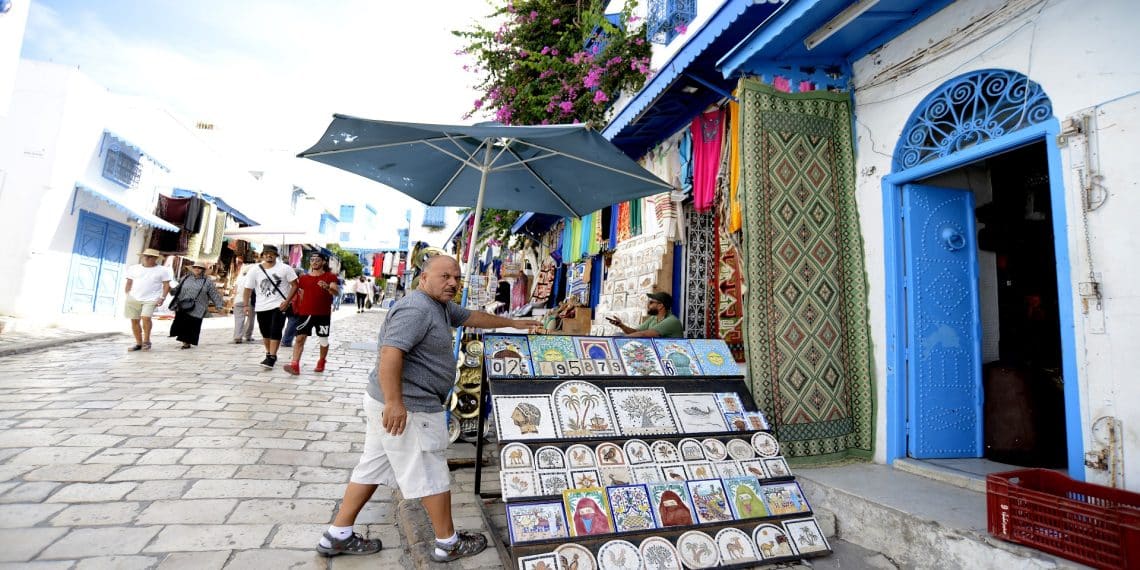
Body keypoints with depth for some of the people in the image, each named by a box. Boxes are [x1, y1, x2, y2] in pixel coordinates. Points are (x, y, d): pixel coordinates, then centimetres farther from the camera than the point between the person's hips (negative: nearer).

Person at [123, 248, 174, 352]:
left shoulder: (162, 270, 1)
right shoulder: (134, 268, 10)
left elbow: (166, 285, 0)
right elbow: (129, 283, 15)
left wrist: (162, 297, -9)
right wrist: (127, 296, 8)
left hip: (151, 299, -4)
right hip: (133, 298, 4)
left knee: (146, 318, -21)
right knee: (134, 320, 5)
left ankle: (146, 341, -6)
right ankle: (138, 343, 15)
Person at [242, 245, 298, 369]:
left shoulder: (285, 268, -6)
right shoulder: (255, 270, 1)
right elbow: (247, 289, 3)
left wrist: (287, 301, -13)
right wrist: (246, 305, -6)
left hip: (279, 306, -3)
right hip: (261, 307, 4)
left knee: (275, 332, -12)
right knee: (265, 333, 14)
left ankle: (271, 358, -10)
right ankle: (269, 353, 32)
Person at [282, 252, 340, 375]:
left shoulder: (330, 277, -2)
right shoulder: (303, 278, 9)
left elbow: (337, 293, -17)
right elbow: (294, 288, 22)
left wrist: (327, 287, -36)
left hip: (323, 314, -2)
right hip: (305, 313, 2)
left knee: (323, 340, 9)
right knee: (300, 338, -9)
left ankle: (321, 362, 31)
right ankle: (295, 365, -13)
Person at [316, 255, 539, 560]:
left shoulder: (441, 306, 13)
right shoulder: (416, 308, -21)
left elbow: (473, 317, 25)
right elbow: (390, 353, -29)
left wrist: (512, 323, 31)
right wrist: (395, 402, -32)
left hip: (391, 403, 11)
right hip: (408, 408, -11)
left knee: (372, 467, 18)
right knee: (431, 475, 4)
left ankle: (337, 535, 30)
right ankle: (448, 543, 20)